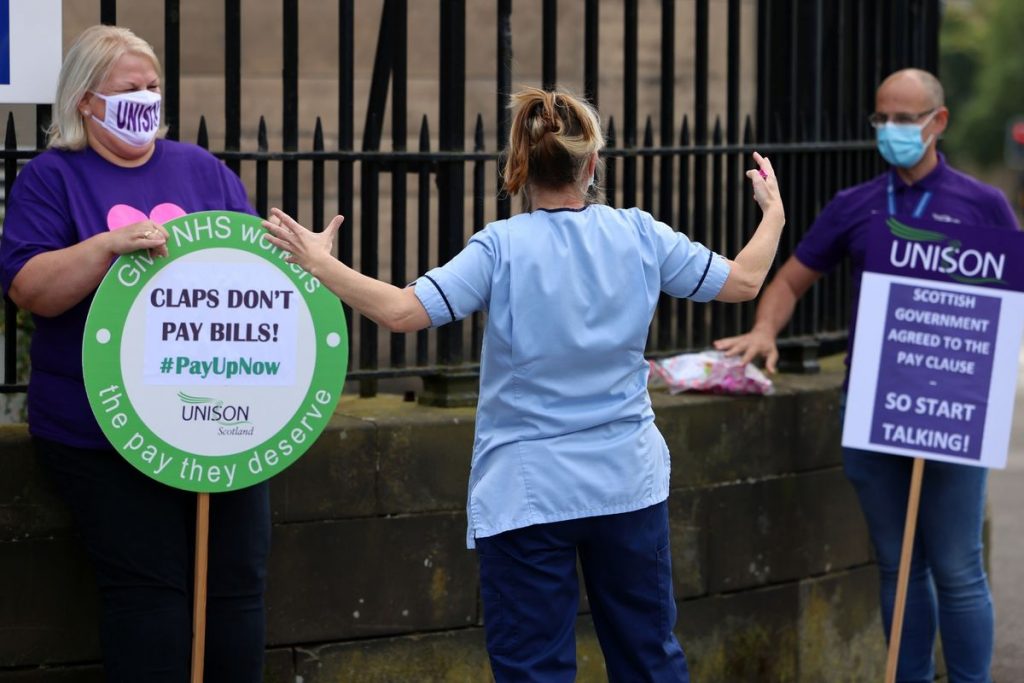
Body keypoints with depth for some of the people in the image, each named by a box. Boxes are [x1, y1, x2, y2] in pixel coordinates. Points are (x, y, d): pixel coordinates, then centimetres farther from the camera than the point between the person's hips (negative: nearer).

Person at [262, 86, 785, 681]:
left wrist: (320, 263, -10)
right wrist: (774, 215, 24)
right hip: (628, 484, 4)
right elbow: (743, 281, 7)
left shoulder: (502, 247, -13)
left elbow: (403, 311, -22)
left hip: (527, 492, -3)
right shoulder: (639, 235, -2)